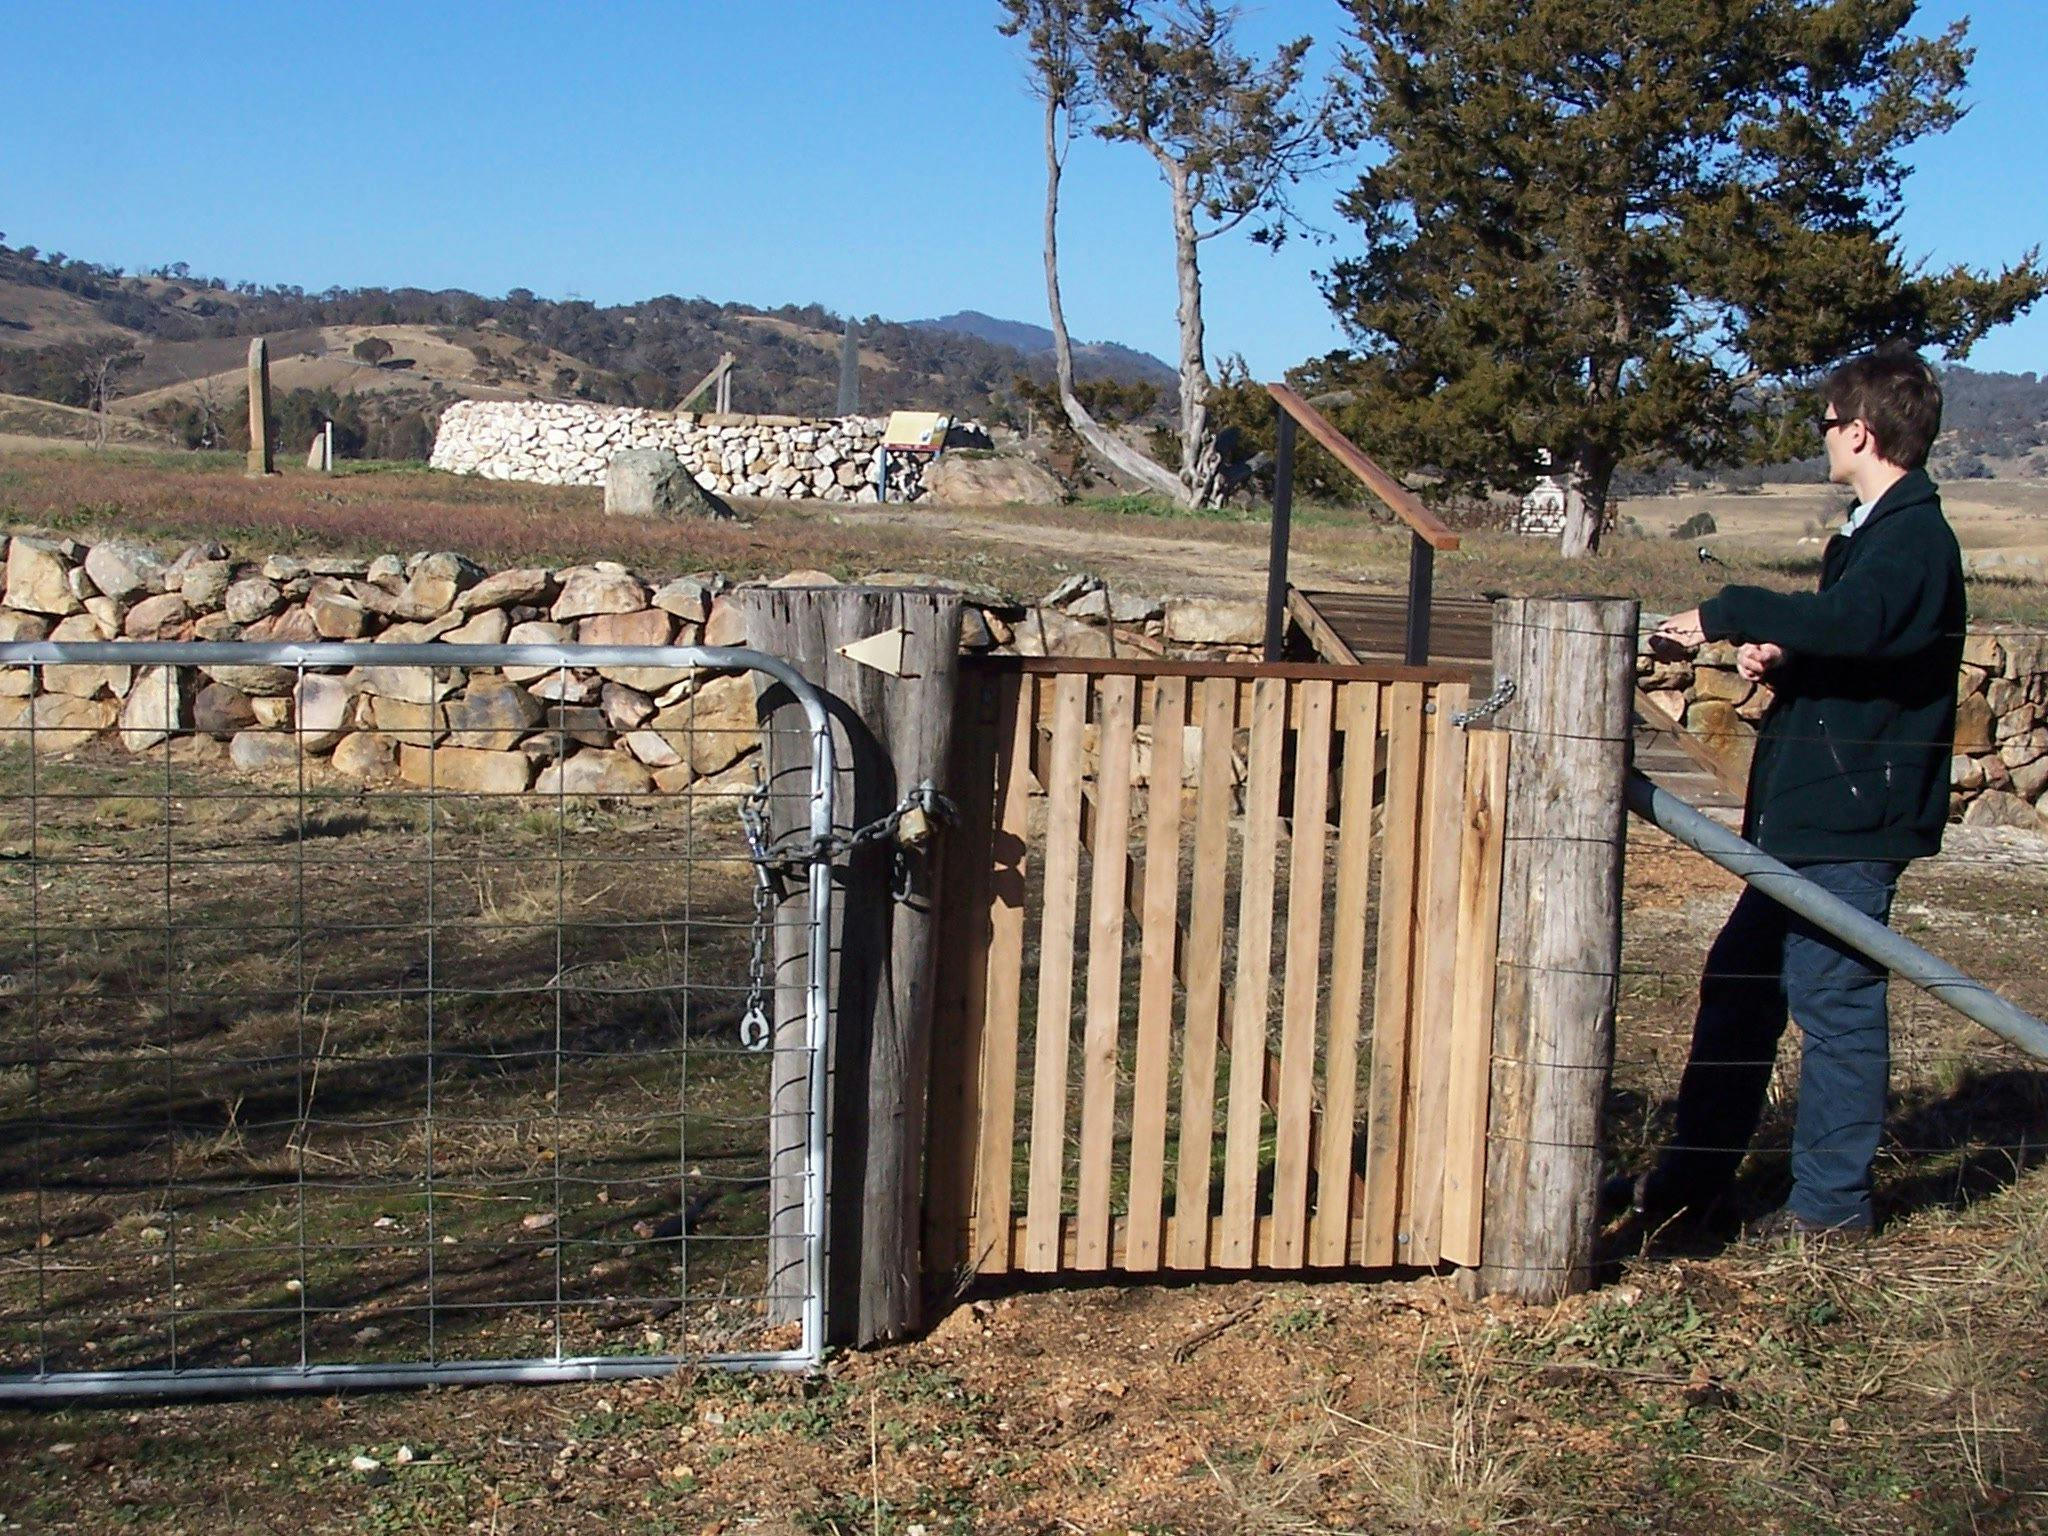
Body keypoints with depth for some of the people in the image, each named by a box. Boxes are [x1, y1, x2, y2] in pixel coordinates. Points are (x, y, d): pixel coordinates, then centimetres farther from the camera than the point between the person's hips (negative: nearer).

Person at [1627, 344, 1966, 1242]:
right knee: (1738, 981, 15)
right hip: (1809, 812, 11)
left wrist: (1724, 616, -30)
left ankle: (1831, 1203, 11)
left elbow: (1852, 621, -36)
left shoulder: (1915, 539, -16)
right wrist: (1777, 653, 2)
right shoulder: (1880, 530, 17)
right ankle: (1694, 1175, 25)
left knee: (1835, 999, -2)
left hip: (1852, 821, -11)